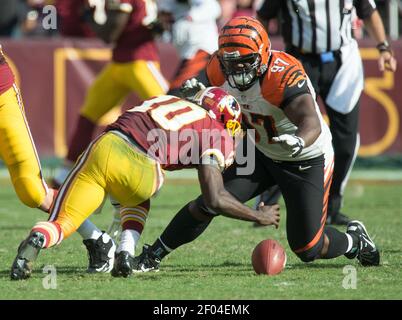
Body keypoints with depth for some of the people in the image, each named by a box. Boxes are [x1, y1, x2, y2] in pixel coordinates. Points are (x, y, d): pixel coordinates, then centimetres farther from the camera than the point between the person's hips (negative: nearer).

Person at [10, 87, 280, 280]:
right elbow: (215, 198, 7)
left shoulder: (169, 101, 33)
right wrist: (259, 217, 19)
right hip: (139, 168, -3)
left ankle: (37, 241, -24)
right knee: (137, 201, 34)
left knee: (62, 224, 8)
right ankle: (126, 254, 11)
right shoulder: (214, 135, 15)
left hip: (104, 146, 3)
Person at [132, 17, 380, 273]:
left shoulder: (282, 76, -35)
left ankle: (355, 240, 30)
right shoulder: (221, 71, -15)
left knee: (308, 250, -2)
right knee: (210, 203, -9)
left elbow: (312, 123, -48)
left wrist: (300, 142, -71)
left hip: (307, 160, -5)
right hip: (263, 153, 5)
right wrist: (198, 94, -17)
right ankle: (153, 255, 5)